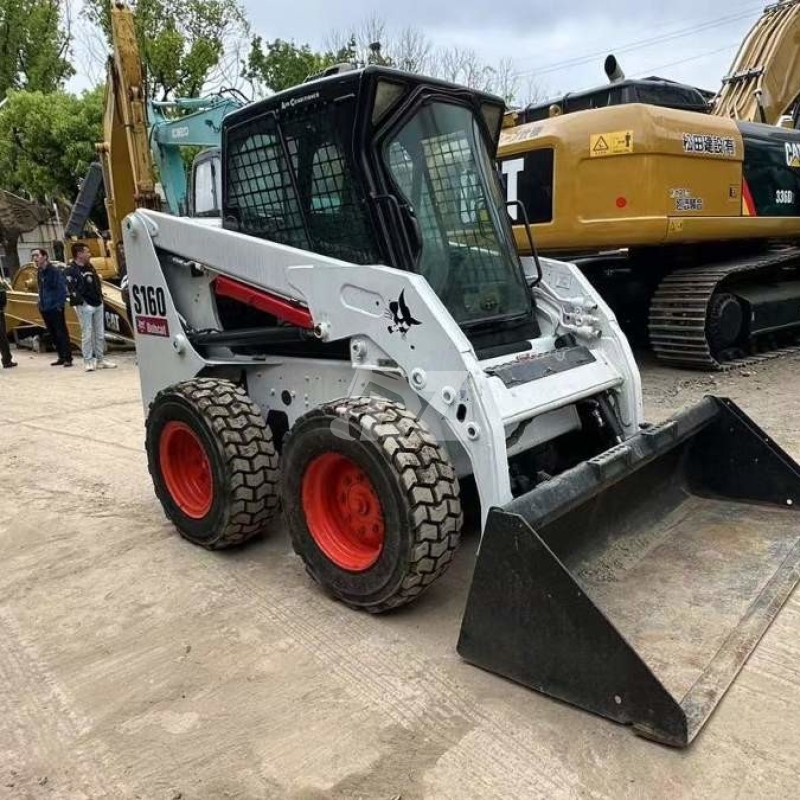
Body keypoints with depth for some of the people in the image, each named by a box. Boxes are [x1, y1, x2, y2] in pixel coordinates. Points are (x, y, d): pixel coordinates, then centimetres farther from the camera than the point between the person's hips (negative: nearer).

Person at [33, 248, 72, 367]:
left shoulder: (55, 271, -10)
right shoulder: (39, 272, 14)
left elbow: (62, 289, -13)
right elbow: (41, 290, 20)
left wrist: (59, 305, -17)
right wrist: (41, 304, 11)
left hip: (55, 308, -8)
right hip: (45, 309, 8)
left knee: (61, 333, -6)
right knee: (53, 334, 11)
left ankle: (67, 358, -4)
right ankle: (62, 357, 18)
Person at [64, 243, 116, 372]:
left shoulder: (90, 267, 15)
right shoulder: (70, 270, -9)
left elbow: (97, 283, 22)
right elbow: (71, 290, -16)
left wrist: (100, 297, 11)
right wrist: (82, 302, -19)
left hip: (97, 304, 8)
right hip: (84, 306, -8)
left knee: (100, 333, 10)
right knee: (87, 334, -5)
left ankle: (100, 359, 19)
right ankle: (88, 361, 1)